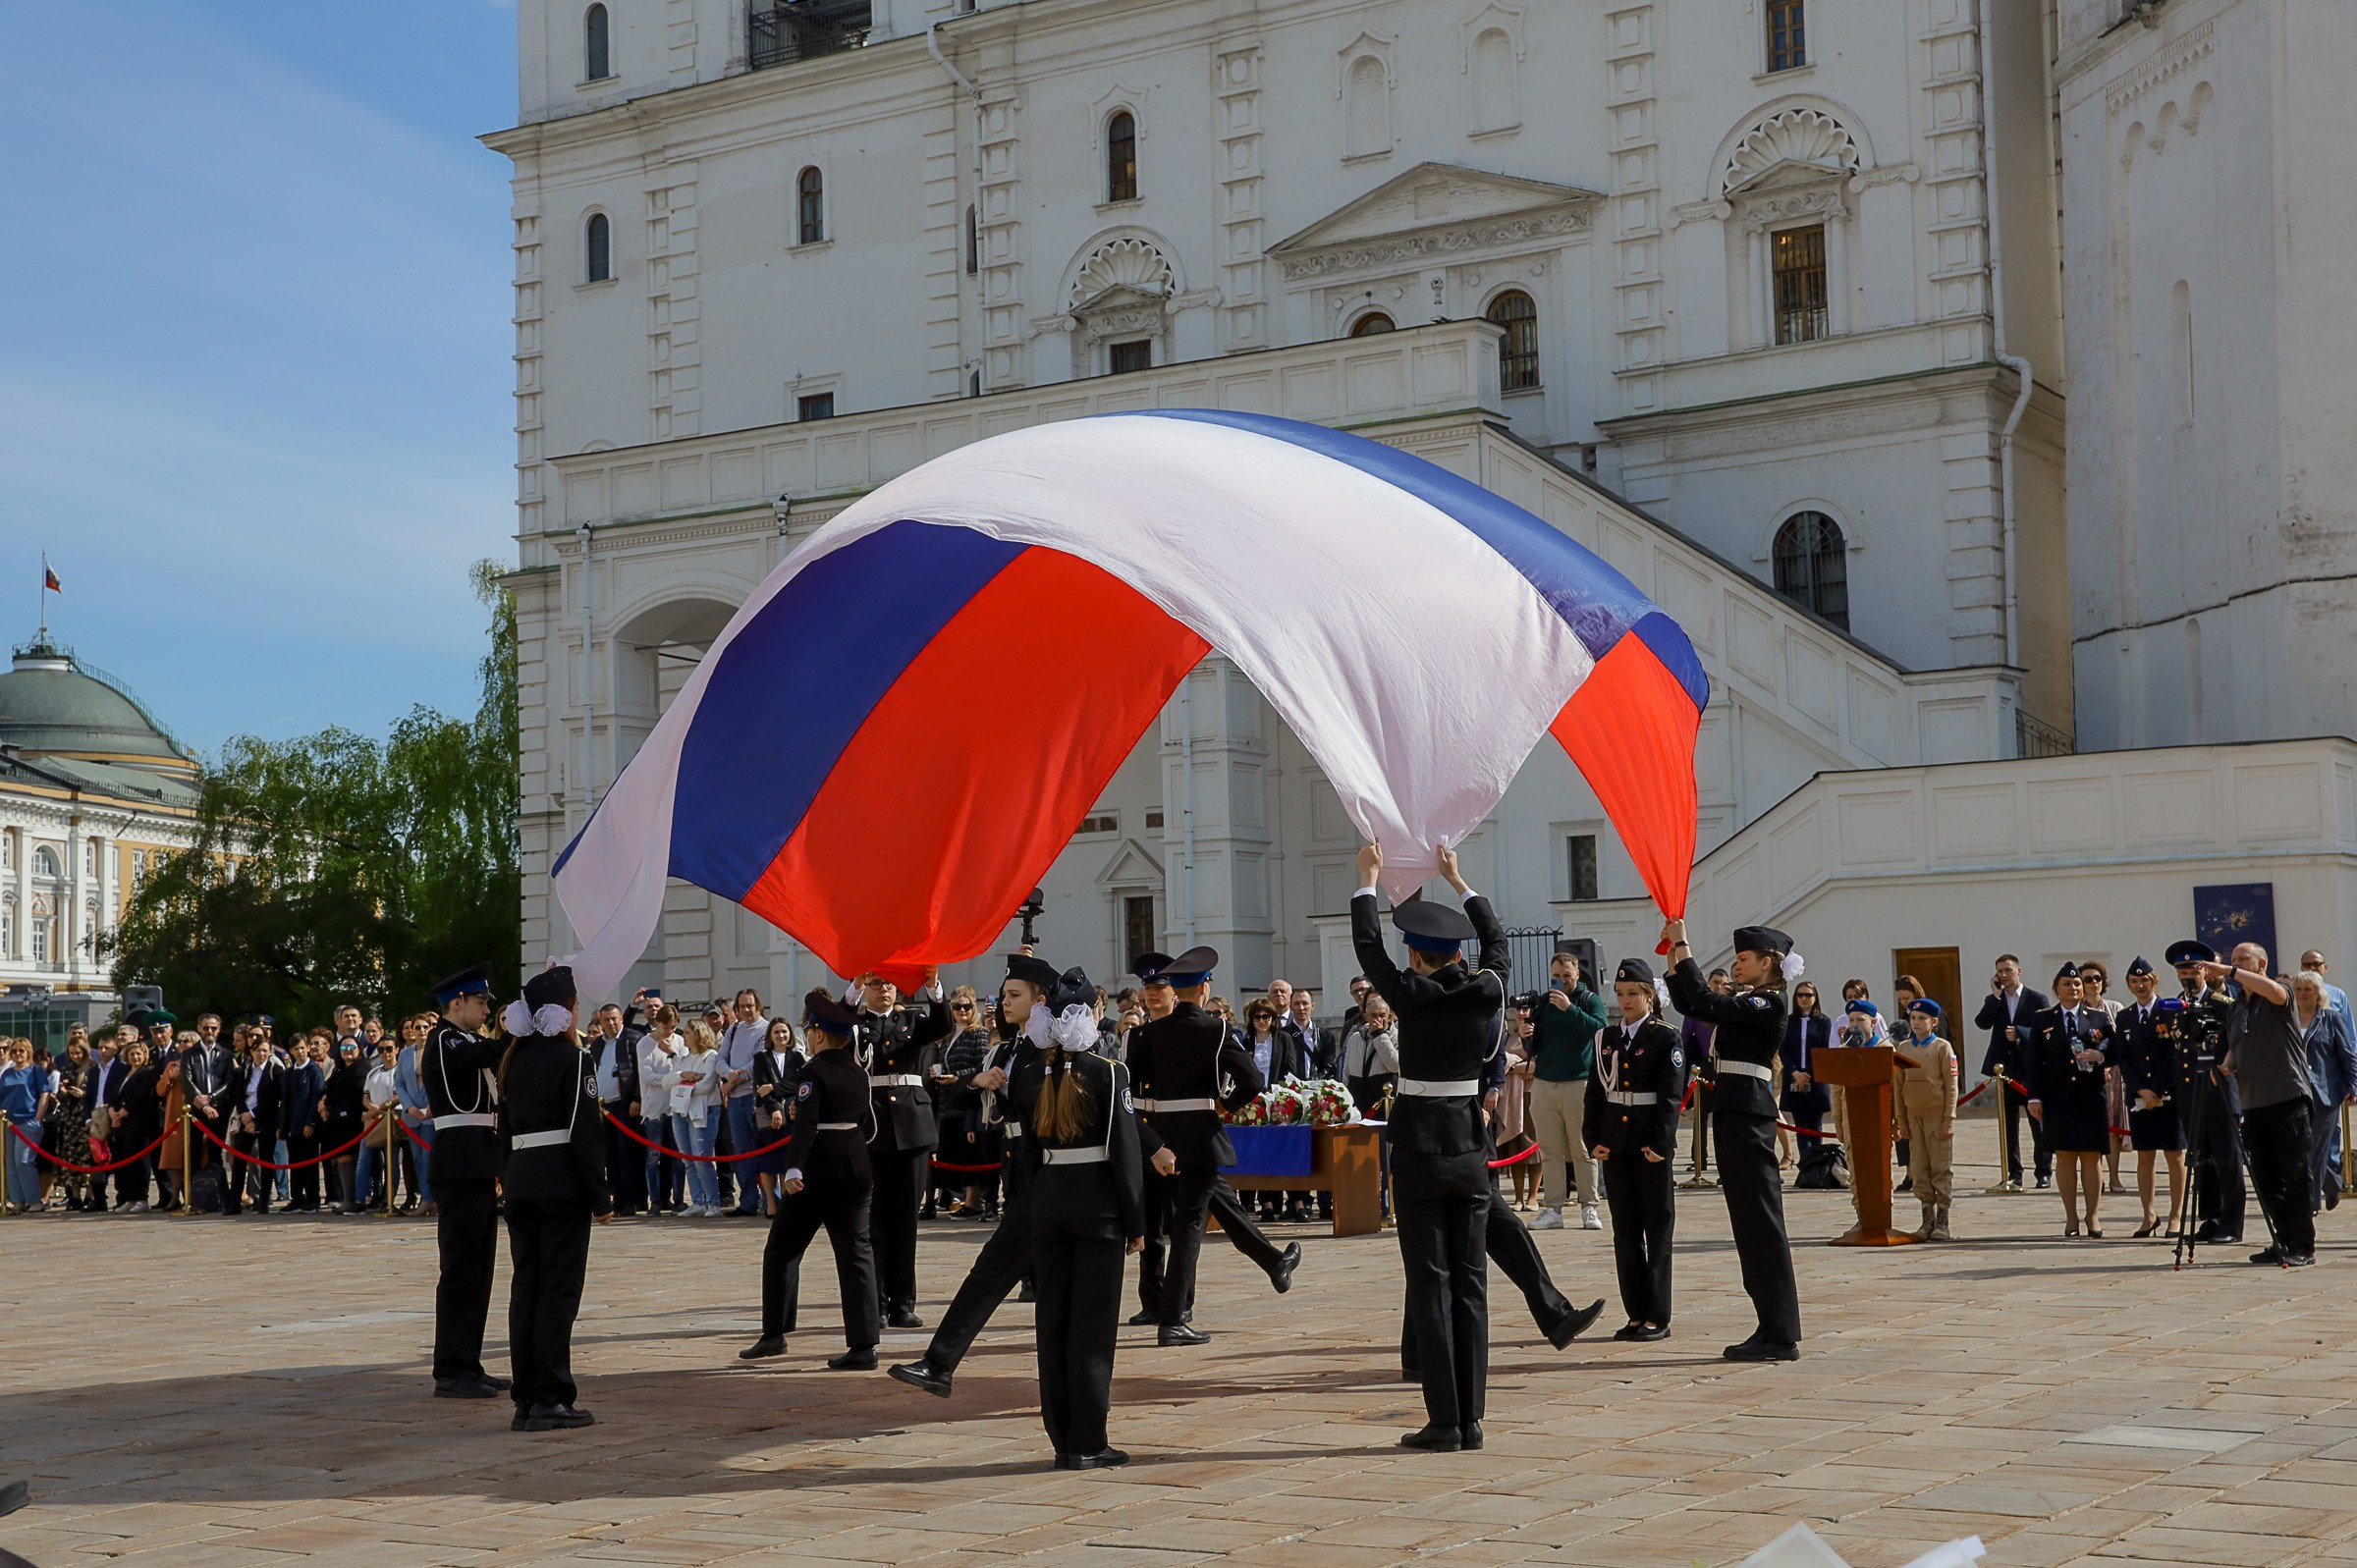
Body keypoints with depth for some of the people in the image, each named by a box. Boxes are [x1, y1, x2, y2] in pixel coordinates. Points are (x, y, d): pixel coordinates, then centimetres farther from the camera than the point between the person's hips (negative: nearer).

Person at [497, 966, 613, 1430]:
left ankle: (526, 1400, 10)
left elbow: (506, 1119, 16)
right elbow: (586, 1131, -13)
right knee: (559, 1288, -3)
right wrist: (601, 1197, -10)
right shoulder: (572, 1058, -9)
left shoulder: (515, 1057, 12)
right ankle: (550, 1400, -4)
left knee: (525, 1286, 8)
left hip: (519, 1179, 7)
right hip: (562, 1180, -7)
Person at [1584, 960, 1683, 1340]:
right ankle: (1636, 1314, 15)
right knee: (1625, 1231, 8)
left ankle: (1657, 1317, 4)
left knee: (1657, 1230, 0)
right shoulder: (1606, 1039, 10)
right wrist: (1593, 1140, 1)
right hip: (1615, 1147, 5)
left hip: (1652, 1147, -5)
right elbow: (1595, 1093, 11)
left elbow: (1670, 1097, -9)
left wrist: (1659, 1144, -15)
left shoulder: (1666, 1039, -4)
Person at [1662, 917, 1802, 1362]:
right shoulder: (1745, 1002, 18)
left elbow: (1705, 1000, -20)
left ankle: (1781, 1336, -5)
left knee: (1760, 1219, -7)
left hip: (1748, 1113, -10)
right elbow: (1689, 1005, 23)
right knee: (1749, 1220, 10)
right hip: (1733, 1111, 10)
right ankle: (1773, 1329, 15)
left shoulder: (1768, 1004, -10)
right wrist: (1674, 953, 15)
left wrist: (1683, 947, -13)